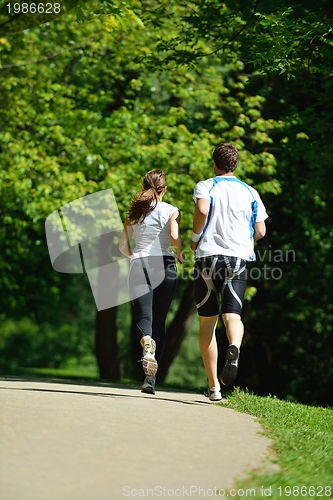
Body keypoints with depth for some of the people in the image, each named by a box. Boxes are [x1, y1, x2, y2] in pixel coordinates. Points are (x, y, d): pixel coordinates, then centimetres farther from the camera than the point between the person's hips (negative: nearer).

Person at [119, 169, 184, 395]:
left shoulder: (134, 212, 10)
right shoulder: (171, 211, 2)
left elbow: (123, 246, 9)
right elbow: (175, 236, -15)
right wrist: (180, 254, 5)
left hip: (139, 266, 1)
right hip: (164, 266, -1)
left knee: (144, 317, -7)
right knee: (159, 321, 8)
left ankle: (147, 343, -44)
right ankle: (151, 378, 4)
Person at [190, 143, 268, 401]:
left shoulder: (205, 186, 3)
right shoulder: (250, 192, 12)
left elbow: (202, 210, -18)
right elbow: (261, 231, 9)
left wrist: (196, 238, -3)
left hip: (208, 255, -1)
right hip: (238, 257, 1)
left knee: (207, 322, 8)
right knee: (232, 315, -3)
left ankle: (213, 385, 8)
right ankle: (234, 347, -41)